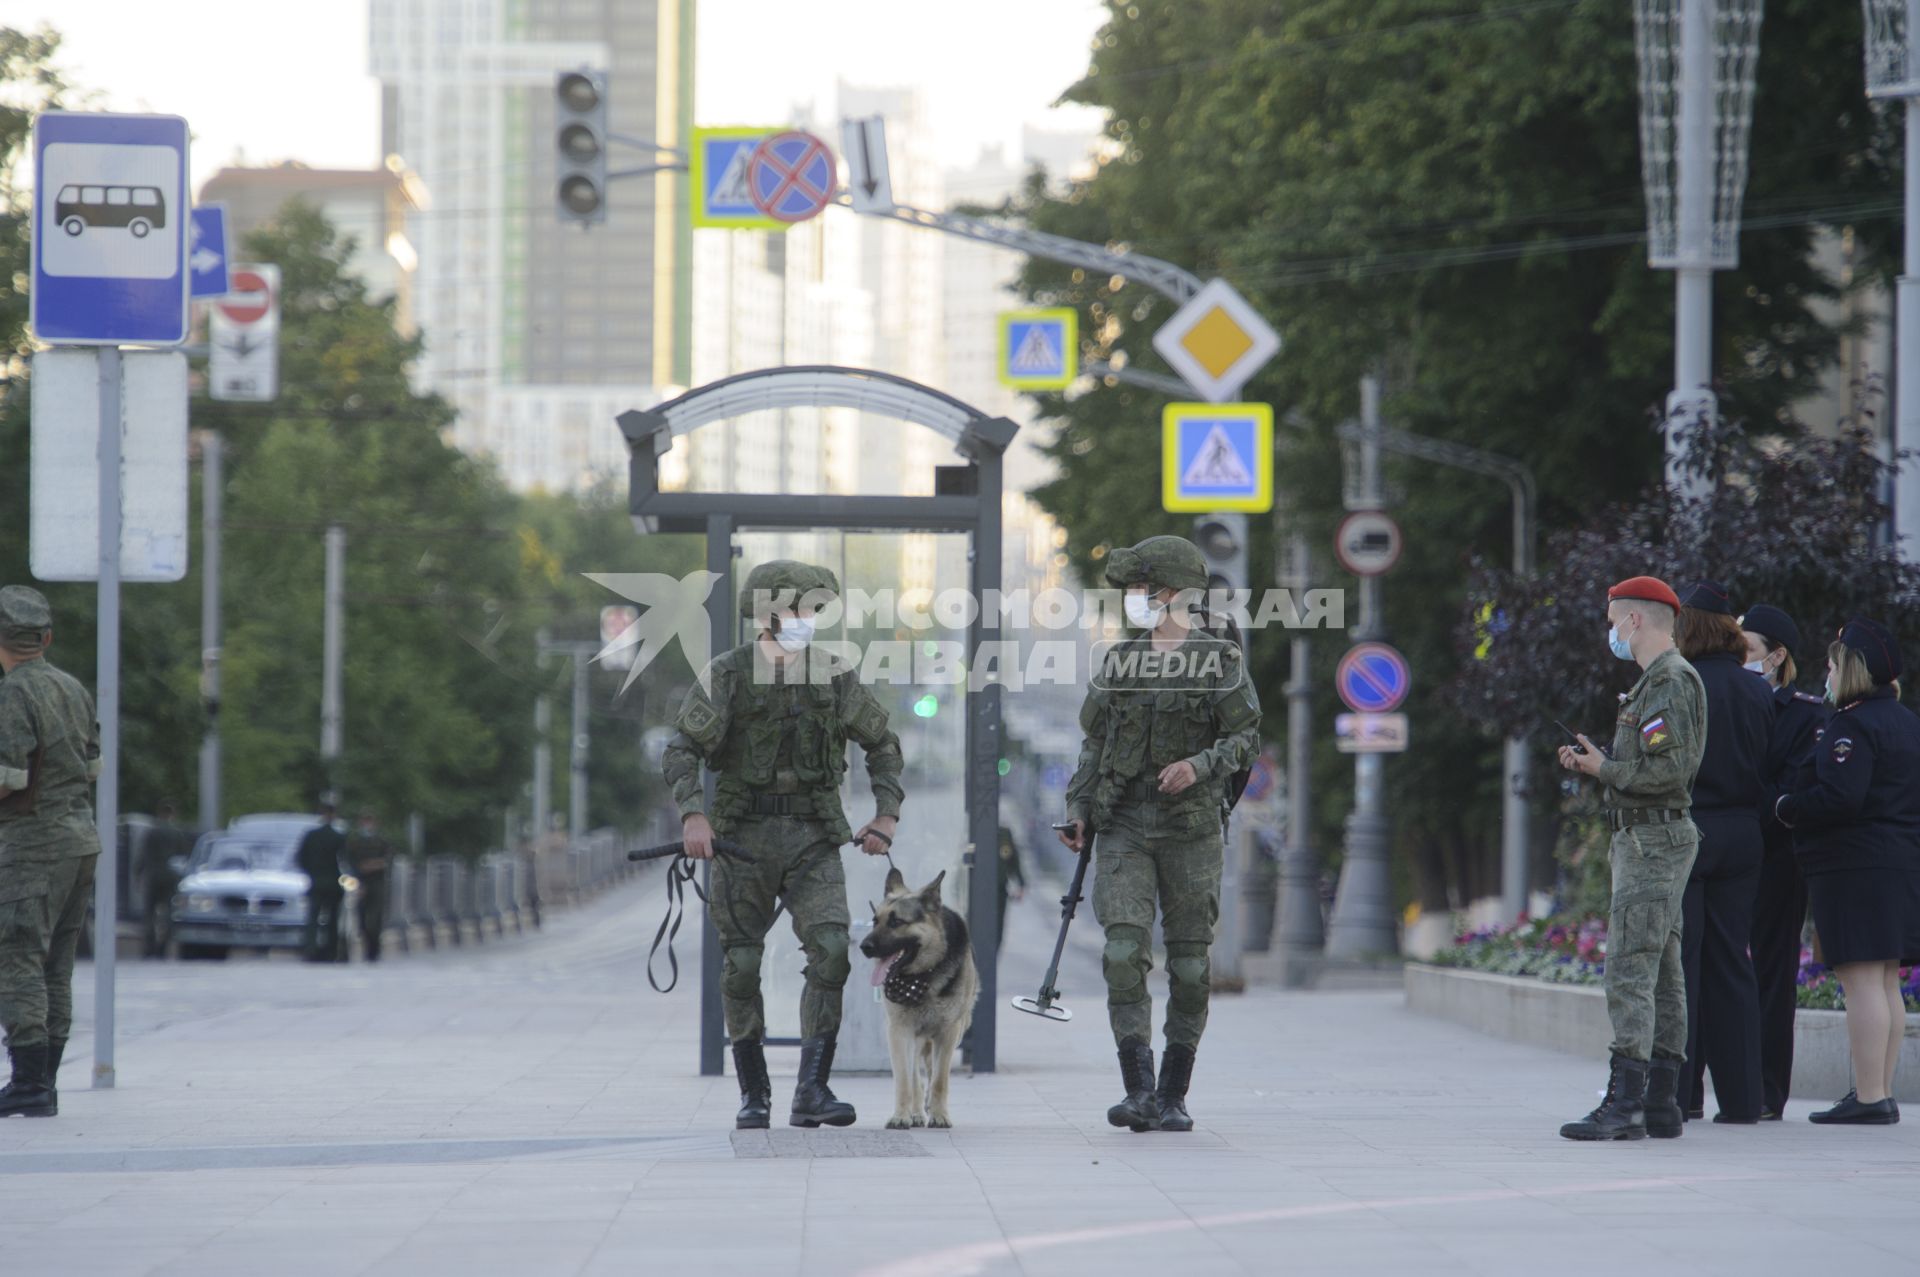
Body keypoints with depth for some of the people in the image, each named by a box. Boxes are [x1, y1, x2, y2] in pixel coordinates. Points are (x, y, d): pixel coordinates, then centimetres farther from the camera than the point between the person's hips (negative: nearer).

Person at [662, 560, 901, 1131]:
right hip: (744, 834, -1)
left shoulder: (833, 676, 1)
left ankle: (812, 1092, -14)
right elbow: (682, 751, -8)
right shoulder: (726, 676, -5)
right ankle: (754, 1094, 15)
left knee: (830, 950, -16)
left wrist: (887, 814, 0)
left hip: (812, 836, 1)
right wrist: (693, 815, -23)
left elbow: (882, 745, 12)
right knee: (741, 966, 1)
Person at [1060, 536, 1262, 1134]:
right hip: (1124, 826, 2)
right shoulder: (1119, 662, 11)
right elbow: (1094, 742, 16)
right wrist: (1078, 811, 6)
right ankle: (1138, 1090, -15)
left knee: (1190, 961, 2)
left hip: (1192, 826, -2)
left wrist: (1200, 764, -21)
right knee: (1125, 951, -13)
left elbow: (1246, 738, -3)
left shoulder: (1221, 661, 0)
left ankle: (1174, 1096, 12)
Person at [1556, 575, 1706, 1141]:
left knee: (1630, 972, -14)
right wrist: (1595, 765, 10)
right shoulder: (1656, 682, 20)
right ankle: (1660, 1102, 10)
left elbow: (1667, 771, -22)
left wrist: (1606, 768, -10)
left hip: (1652, 840, -11)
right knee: (1662, 976, 9)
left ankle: (1624, 1104, -19)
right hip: (1648, 841, 11)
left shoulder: (1671, 682, -13)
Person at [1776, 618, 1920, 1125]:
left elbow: (1840, 797, -24)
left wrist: (1786, 808, -10)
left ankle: (1869, 1097, -13)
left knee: (1860, 979, -10)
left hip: (1853, 867, -10)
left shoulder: (1853, 726, -14)